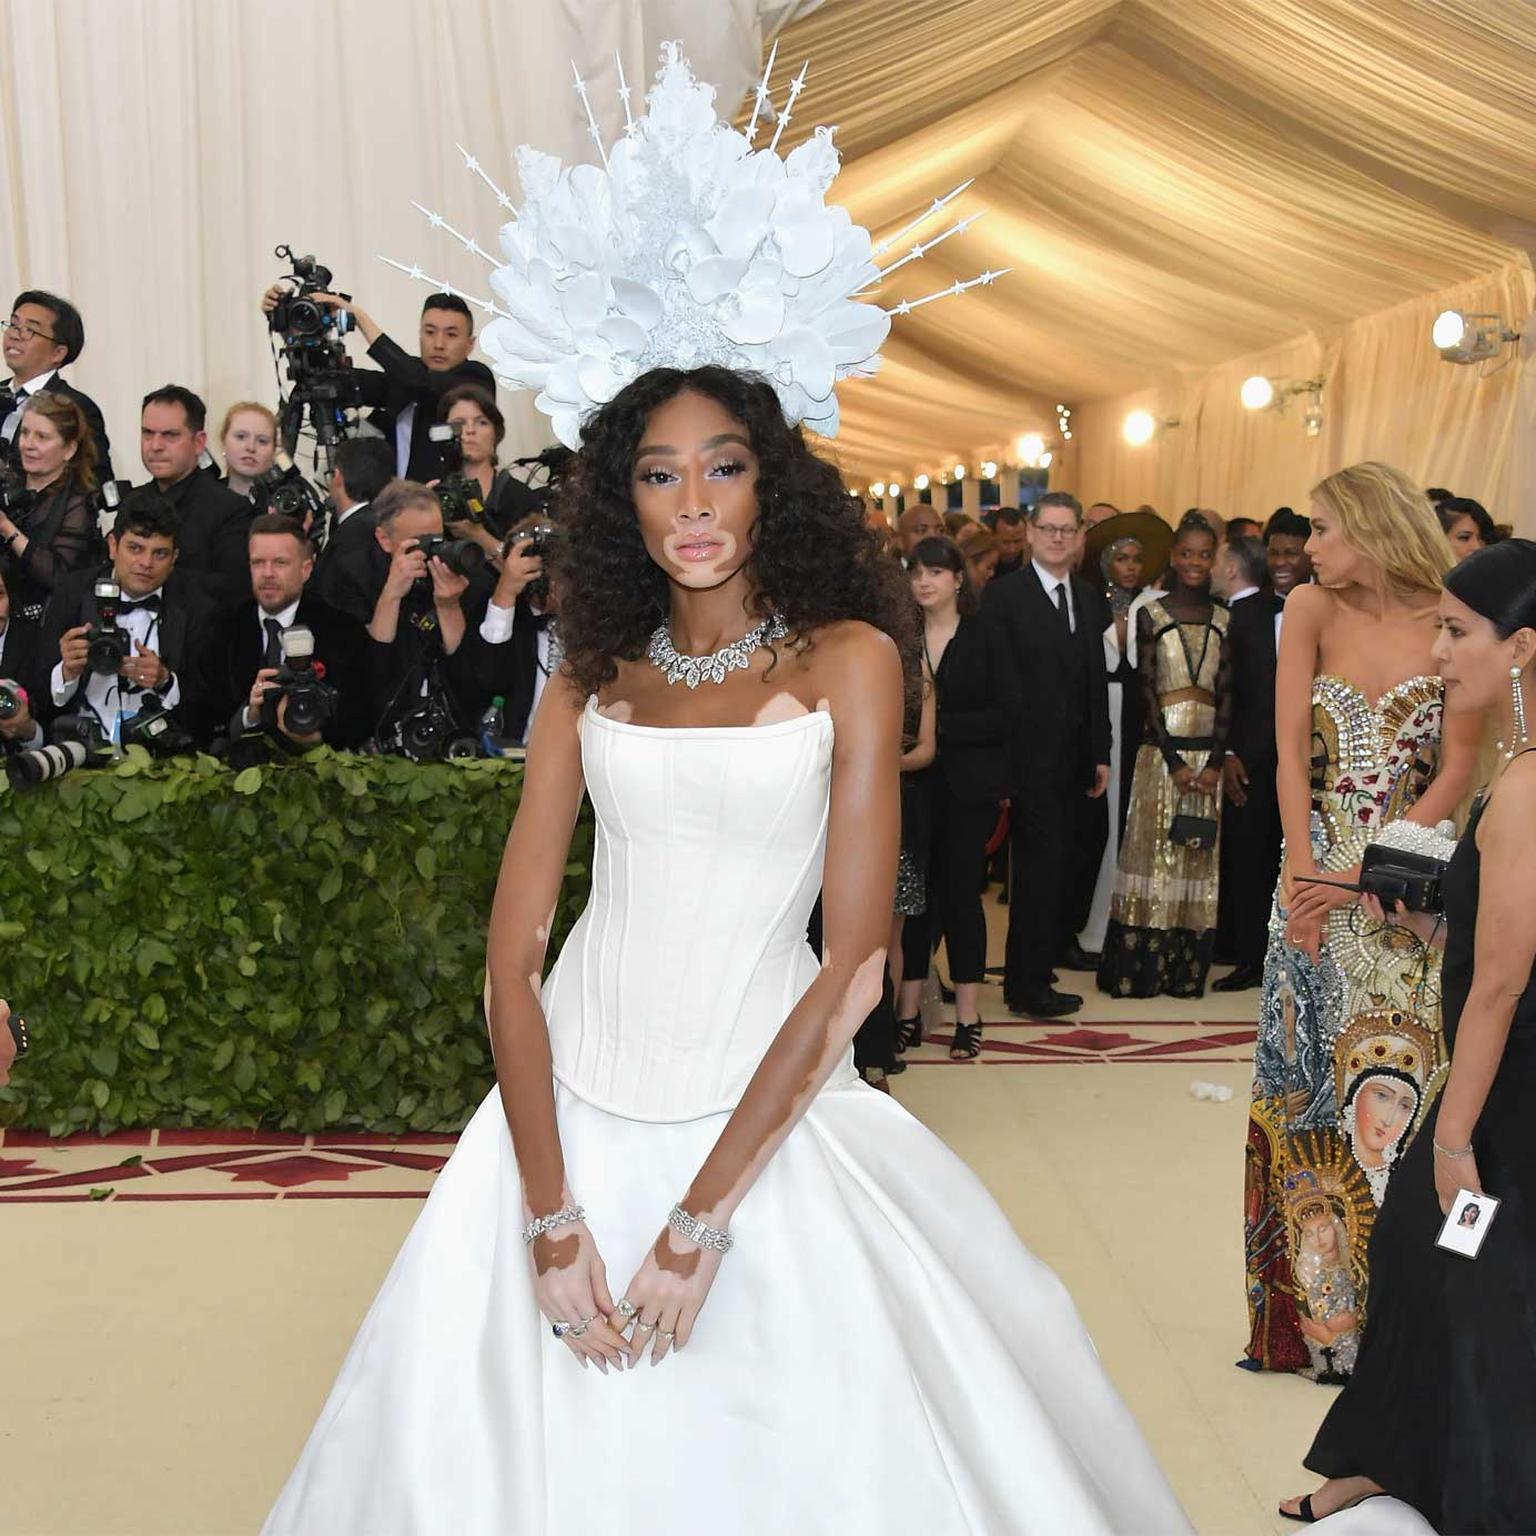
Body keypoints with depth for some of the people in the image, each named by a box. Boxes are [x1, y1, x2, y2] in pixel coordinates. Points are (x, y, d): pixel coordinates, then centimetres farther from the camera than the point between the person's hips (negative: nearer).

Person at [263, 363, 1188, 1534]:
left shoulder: (846, 659, -4)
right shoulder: (593, 677, 5)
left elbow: (857, 963, -11)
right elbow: (514, 952, 0)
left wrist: (700, 1219, -14)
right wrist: (549, 1215, -11)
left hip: (765, 1120, -2)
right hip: (575, 1115, 3)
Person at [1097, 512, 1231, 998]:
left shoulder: (1223, 620, 8)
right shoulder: (1151, 614, 0)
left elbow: (1226, 693, 4)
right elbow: (1146, 689, -5)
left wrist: (1216, 761, -7)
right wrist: (1174, 760, -11)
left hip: (1208, 753, 3)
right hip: (1161, 750, -3)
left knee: (1199, 856, 5)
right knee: (1153, 849, -1)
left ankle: (1187, 969, 12)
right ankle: (1139, 969, 5)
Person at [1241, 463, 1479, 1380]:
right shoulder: (1312, 610, 2)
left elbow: (1457, 774, -7)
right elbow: (1291, 751, -1)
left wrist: (1361, 874, -14)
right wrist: (1301, 868, -12)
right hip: (1317, 877, 3)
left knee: (1395, 1086, -2)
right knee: (1306, 1085, 6)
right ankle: (1308, 1307, 17)